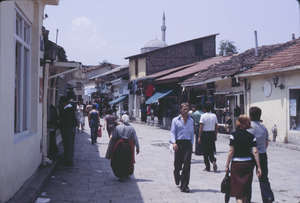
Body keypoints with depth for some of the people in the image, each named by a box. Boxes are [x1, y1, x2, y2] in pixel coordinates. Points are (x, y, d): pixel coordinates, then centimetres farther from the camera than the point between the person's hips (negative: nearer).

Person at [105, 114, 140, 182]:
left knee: (119, 162, 7)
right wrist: (137, 147, 7)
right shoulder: (131, 128, -1)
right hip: (129, 147, 3)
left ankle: (121, 176, 3)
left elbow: (113, 138, -8)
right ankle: (127, 175, 31)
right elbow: (135, 139, 1)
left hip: (119, 145, -2)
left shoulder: (117, 127, -7)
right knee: (128, 161, 19)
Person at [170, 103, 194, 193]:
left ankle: (184, 186, -4)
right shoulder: (175, 120, 5)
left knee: (187, 164, -9)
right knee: (178, 164, 4)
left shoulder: (191, 120, 14)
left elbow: (192, 133, 17)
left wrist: (192, 144, 10)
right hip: (179, 143, -2)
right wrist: (174, 143, -14)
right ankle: (177, 176, 39)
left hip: (188, 143, 2)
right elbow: (173, 132, -1)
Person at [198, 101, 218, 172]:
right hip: (212, 133, 4)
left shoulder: (203, 116, -8)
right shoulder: (214, 116, 5)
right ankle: (213, 161, -13)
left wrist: (199, 137, -7)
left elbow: (201, 127, -11)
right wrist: (215, 136, 15)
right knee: (211, 150, 13)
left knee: (205, 151, 5)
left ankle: (207, 167, 8)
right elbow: (216, 127, 6)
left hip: (205, 134, -4)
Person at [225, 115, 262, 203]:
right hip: (248, 164, 3)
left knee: (237, 190, 0)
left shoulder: (234, 135, -8)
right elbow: (255, 152, -6)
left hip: (236, 164, -3)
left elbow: (231, 151, -10)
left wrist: (227, 165, -4)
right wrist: (258, 167, -3)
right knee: (245, 188, 19)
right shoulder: (251, 136, -1)